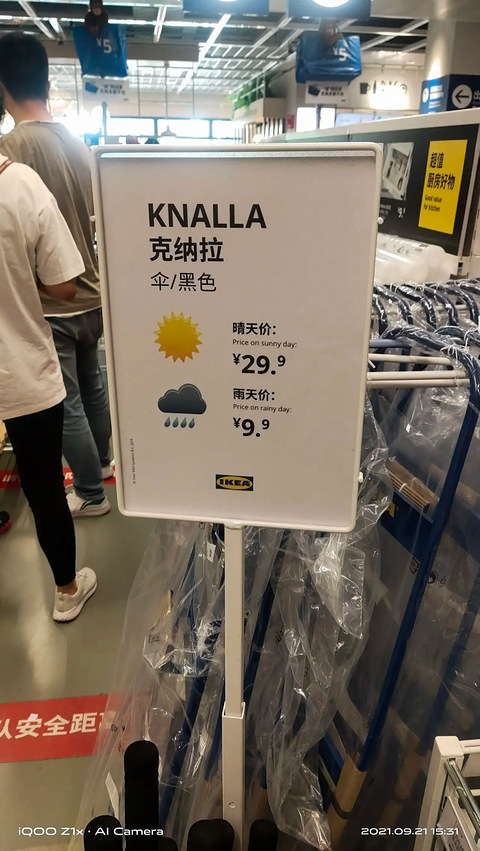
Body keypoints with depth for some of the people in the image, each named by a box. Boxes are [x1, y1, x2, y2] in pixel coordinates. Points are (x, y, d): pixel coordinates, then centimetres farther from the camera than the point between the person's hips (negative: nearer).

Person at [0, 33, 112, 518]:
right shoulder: (79, 144, 4)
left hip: (49, 305, -7)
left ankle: (90, 494, 21)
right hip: (91, 295, 7)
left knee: (65, 405, 6)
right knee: (91, 386, 23)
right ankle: (102, 461, 43)